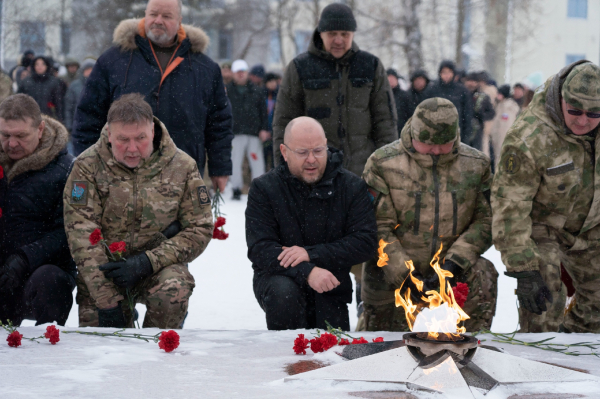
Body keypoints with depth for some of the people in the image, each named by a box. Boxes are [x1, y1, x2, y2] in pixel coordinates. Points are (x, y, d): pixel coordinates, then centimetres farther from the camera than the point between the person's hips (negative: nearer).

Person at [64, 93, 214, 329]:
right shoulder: (87, 166, -8)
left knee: (173, 292, -32)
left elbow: (199, 229, -3)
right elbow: (82, 236, -15)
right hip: (103, 273, 0)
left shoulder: (182, 167, -4)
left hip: (158, 267, 0)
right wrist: (107, 302, -23)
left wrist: (147, 262, -18)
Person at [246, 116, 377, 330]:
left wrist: (312, 254, -21)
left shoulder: (351, 186, -2)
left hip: (329, 293, 2)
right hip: (278, 278, -2)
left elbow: (366, 241, -9)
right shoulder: (264, 189, -6)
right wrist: (307, 272, -30)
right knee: (283, 292, -34)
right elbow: (260, 249, -15)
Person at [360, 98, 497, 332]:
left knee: (483, 276, -29)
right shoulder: (383, 164, -7)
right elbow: (378, 227, -10)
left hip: (446, 268, 1)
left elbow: (486, 220, -1)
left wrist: (455, 261, -17)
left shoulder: (475, 165, 1)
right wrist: (403, 274, -21)